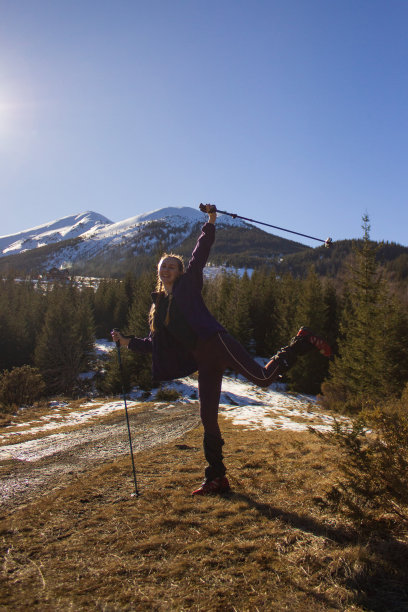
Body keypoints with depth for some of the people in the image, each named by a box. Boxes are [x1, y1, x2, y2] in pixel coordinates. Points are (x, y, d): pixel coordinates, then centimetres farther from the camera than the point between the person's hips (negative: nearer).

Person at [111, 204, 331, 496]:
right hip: (204, 361, 6)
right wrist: (128, 341, 23)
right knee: (208, 418, 7)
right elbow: (154, 344, 27)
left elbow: (201, 252, 3)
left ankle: (302, 342, 2)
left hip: (217, 343, -6)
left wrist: (211, 221, -2)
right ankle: (217, 478, 19)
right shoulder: (158, 306, 23)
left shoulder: (188, 283, 10)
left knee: (263, 377, -22)